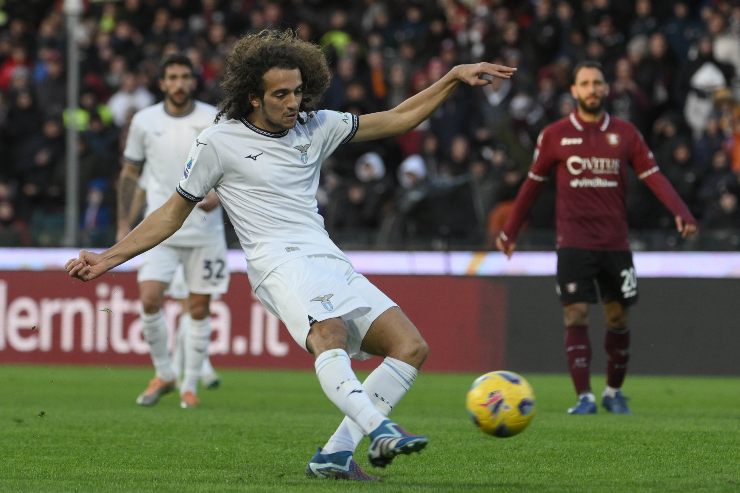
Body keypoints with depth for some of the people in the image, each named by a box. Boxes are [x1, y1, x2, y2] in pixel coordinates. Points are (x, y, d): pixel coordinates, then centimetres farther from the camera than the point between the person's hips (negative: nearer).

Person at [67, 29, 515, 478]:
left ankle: (336, 454, -13)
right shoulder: (219, 144, 4)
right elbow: (174, 213, 13)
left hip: (329, 261, 6)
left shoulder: (315, 128, 16)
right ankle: (381, 432, -56)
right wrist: (108, 258, 8)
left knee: (411, 346, -9)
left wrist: (455, 78, 13)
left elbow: (398, 119, 21)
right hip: (279, 263, -6)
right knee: (329, 335, -35)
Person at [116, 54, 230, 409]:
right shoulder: (144, 121, 2)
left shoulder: (215, 120, -3)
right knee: (149, 300, -14)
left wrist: (218, 195, -18)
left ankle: (190, 385, 14)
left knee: (199, 309, 2)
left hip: (204, 229, 0)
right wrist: (124, 224, 7)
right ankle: (163, 374, 6)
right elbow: (130, 173, 12)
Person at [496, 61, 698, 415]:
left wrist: (681, 213, -16)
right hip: (574, 243, -2)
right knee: (576, 317, -10)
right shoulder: (555, 135, 2)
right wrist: (510, 231, 11)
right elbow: (533, 184, 10)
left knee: (618, 319, 7)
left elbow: (653, 176, -1)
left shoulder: (625, 133, 5)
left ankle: (614, 392, 23)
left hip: (615, 243, 2)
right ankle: (584, 397, -9)